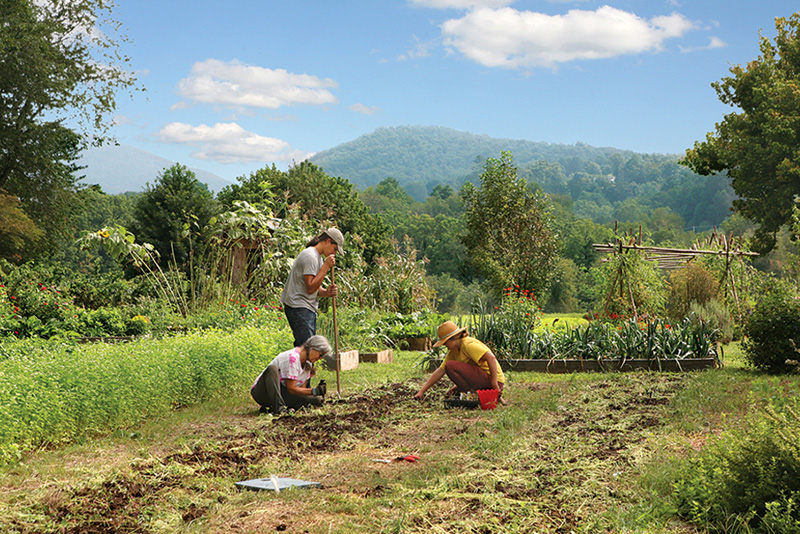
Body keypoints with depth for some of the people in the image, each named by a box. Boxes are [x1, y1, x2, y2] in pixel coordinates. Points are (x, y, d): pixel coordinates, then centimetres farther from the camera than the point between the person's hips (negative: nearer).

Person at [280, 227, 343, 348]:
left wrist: (326, 292, -2)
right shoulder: (310, 256, -14)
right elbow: (310, 288, -21)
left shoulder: (319, 257, 18)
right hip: (299, 308, -10)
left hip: (309, 308, 10)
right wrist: (326, 266, -19)